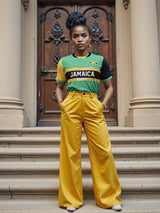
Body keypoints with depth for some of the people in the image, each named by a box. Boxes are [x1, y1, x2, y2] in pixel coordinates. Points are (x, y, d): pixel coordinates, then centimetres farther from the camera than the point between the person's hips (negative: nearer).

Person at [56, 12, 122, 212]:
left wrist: (104, 102, 1)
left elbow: (109, 86, 18)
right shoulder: (64, 62, 14)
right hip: (71, 107, 1)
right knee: (71, 152, 1)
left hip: (93, 107, 0)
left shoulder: (99, 60, 12)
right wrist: (60, 101, 5)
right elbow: (59, 86, 23)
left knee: (103, 151, -5)